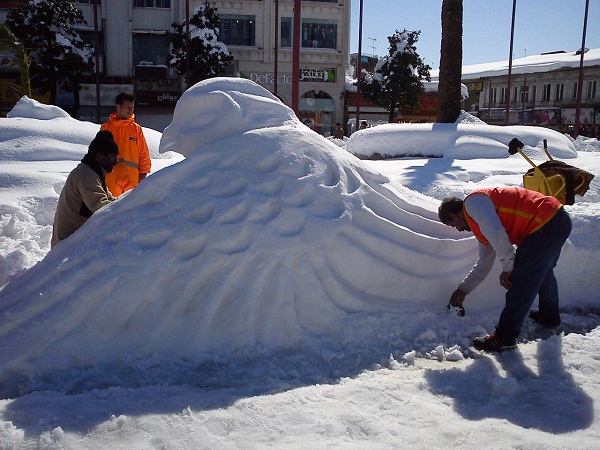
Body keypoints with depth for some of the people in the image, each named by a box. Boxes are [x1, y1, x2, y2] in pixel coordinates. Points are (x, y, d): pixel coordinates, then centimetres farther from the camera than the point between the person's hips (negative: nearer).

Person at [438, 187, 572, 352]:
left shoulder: (473, 202, -8)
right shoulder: (480, 224, 22)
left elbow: (496, 233, -24)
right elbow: (484, 263, 27)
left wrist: (508, 267, -13)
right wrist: (463, 290, 32)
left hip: (545, 225, -11)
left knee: (520, 282, -4)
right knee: (543, 271, 31)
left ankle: (505, 338, 5)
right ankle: (550, 316, 52)